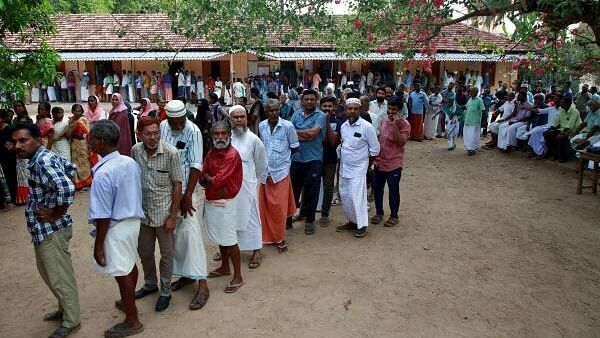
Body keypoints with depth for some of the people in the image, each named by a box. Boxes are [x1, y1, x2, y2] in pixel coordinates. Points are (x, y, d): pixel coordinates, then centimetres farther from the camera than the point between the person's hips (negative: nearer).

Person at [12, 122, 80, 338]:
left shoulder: (43, 162, -24)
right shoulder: (41, 157, 6)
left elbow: (67, 189, -39)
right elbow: (70, 167, 22)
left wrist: (55, 215, -23)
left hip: (51, 229, -10)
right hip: (43, 229, 10)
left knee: (60, 278, 5)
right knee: (48, 273, 24)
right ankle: (65, 308, 42)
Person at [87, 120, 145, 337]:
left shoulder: (103, 174, -25)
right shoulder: (131, 162, -3)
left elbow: (103, 217, -21)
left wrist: (98, 245, -13)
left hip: (116, 227, -8)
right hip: (133, 220, 8)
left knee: (121, 272, 6)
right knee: (130, 265, 24)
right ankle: (129, 302, 45)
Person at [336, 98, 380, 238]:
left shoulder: (367, 127, -13)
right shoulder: (343, 126, 4)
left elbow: (375, 149, -7)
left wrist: (366, 163, 1)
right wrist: (340, 162, 9)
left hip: (358, 168, -6)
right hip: (344, 167, 6)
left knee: (357, 197, -8)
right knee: (344, 195, 12)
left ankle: (362, 225, 6)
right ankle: (352, 221, 27)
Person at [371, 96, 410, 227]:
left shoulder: (404, 124, -12)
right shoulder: (384, 120, 6)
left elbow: (401, 142, -23)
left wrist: (395, 125, -28)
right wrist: (375, 155, 15)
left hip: (394, 163, -6)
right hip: (379, 161, 6)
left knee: (393, 190, 5)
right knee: (377, 188, 13)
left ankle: (394, 216, 21)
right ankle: (379, 213, 30)